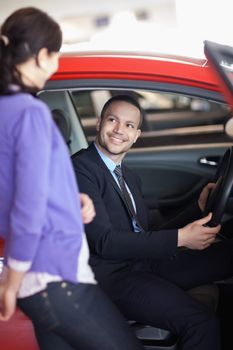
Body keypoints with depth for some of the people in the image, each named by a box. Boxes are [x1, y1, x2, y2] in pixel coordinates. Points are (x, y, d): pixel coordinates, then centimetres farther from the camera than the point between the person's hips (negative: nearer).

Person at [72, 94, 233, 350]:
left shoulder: (130, 178, 22)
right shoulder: (80, 168, -7)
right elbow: (104, 242, -16)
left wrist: (199, 207, 10)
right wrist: (180, 238, -15)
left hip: (148, 262, 8)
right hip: (112, 275, -8)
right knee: (201, 322, -28)